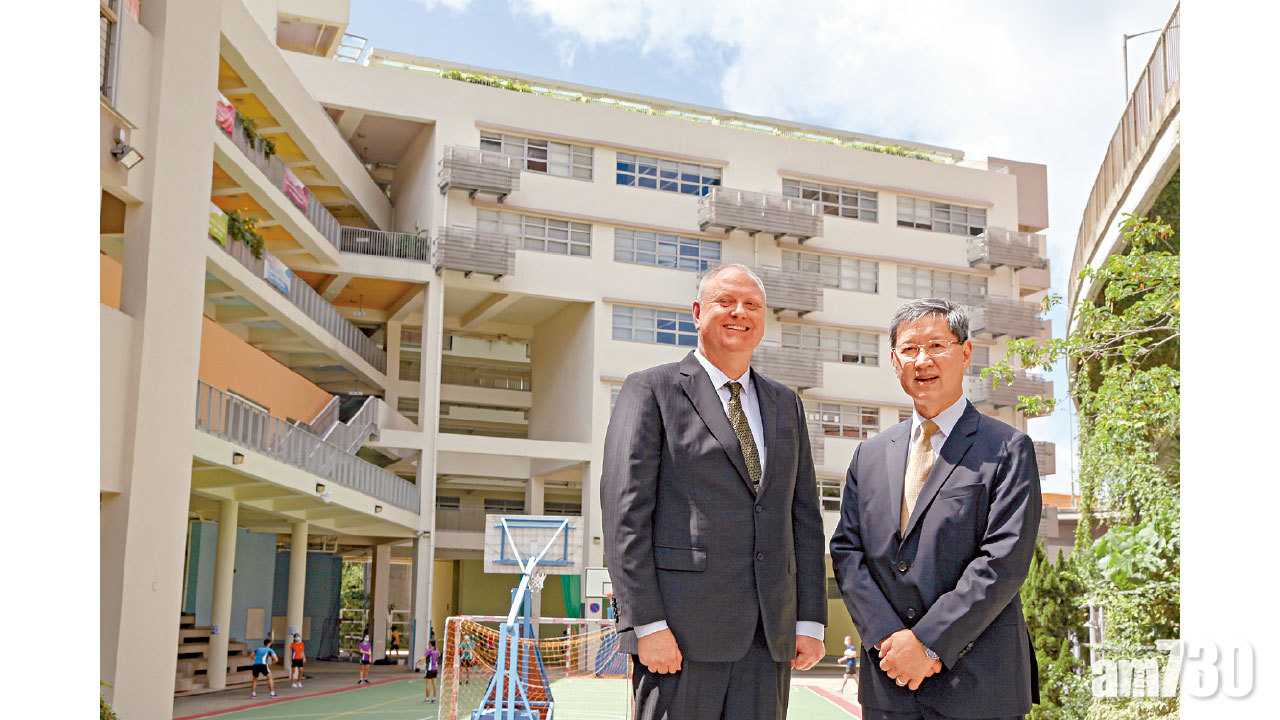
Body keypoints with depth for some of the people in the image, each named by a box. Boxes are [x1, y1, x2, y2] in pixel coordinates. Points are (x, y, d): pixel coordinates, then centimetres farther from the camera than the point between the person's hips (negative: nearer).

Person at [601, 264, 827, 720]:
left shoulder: (785, 405, 18)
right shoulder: (651, 390, 1)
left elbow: (804, 516, 15)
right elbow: (625, 513, -7)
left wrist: (810, 621, 7)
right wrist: (647, 625, -14)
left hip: (769, 637, 5)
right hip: (680, 631, -4)